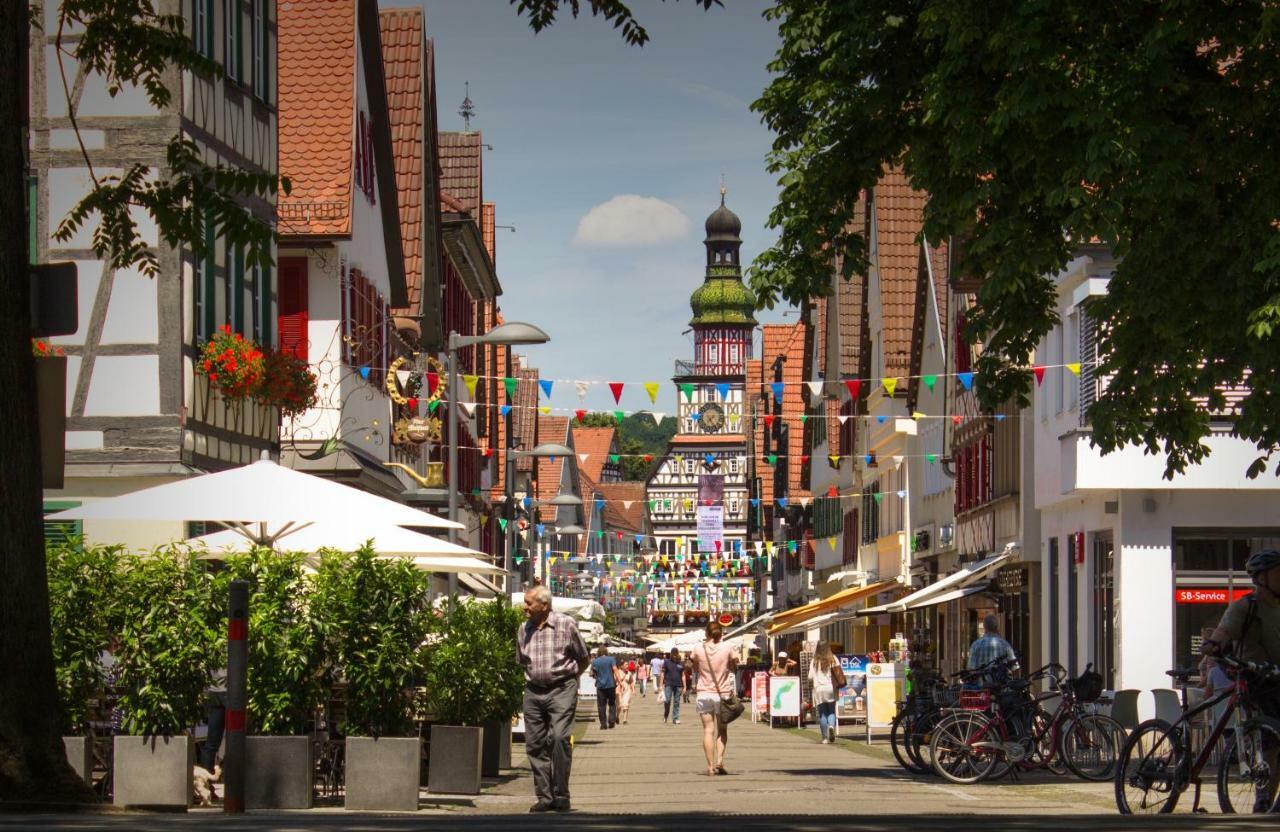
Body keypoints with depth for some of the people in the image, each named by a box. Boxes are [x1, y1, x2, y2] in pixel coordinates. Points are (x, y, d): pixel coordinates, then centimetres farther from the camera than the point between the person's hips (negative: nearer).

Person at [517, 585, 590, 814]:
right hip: (533, 691, 5)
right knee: (535, 744, 2)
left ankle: (561, 795, -11)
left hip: (561, 689, -5)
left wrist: (568, 677, 7)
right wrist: (533, 678, 14)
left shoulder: (566, 624, -4)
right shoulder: (524, 629, 9)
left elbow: (584, 658, 6)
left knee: (560, 737, -18)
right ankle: (544, 797, 10)